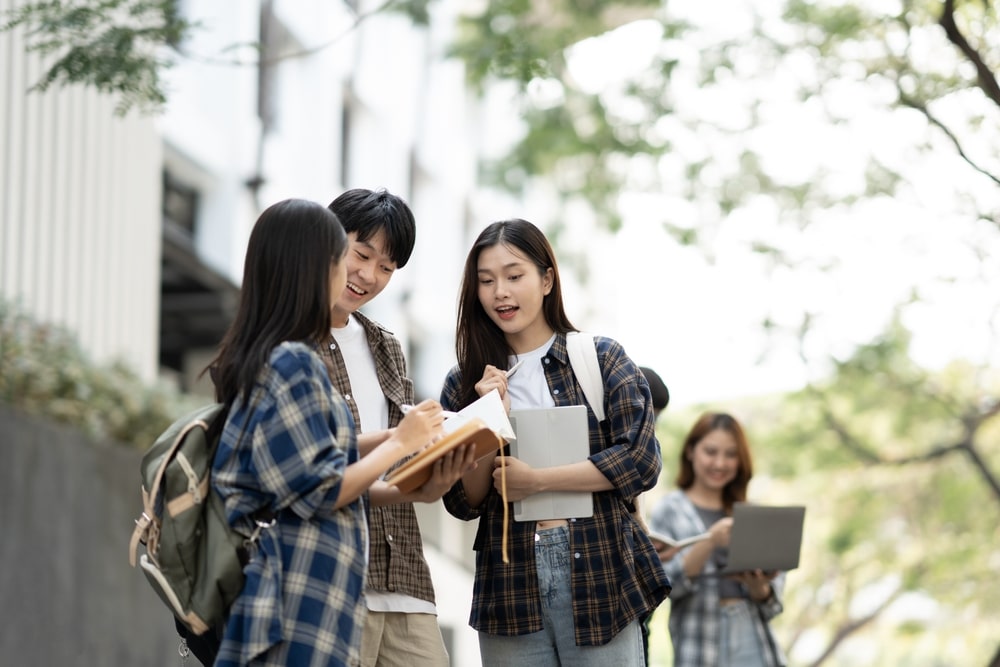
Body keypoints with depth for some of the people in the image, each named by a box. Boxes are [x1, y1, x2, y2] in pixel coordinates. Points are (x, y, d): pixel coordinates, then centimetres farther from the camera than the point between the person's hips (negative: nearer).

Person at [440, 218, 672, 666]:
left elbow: (641, 460, -7)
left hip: (599, 575, -2)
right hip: (509, 584, 2)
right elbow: (463, 503, 5)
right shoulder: (464, 384, 10)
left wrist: (536, 480, -10)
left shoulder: (602, 359, 4)